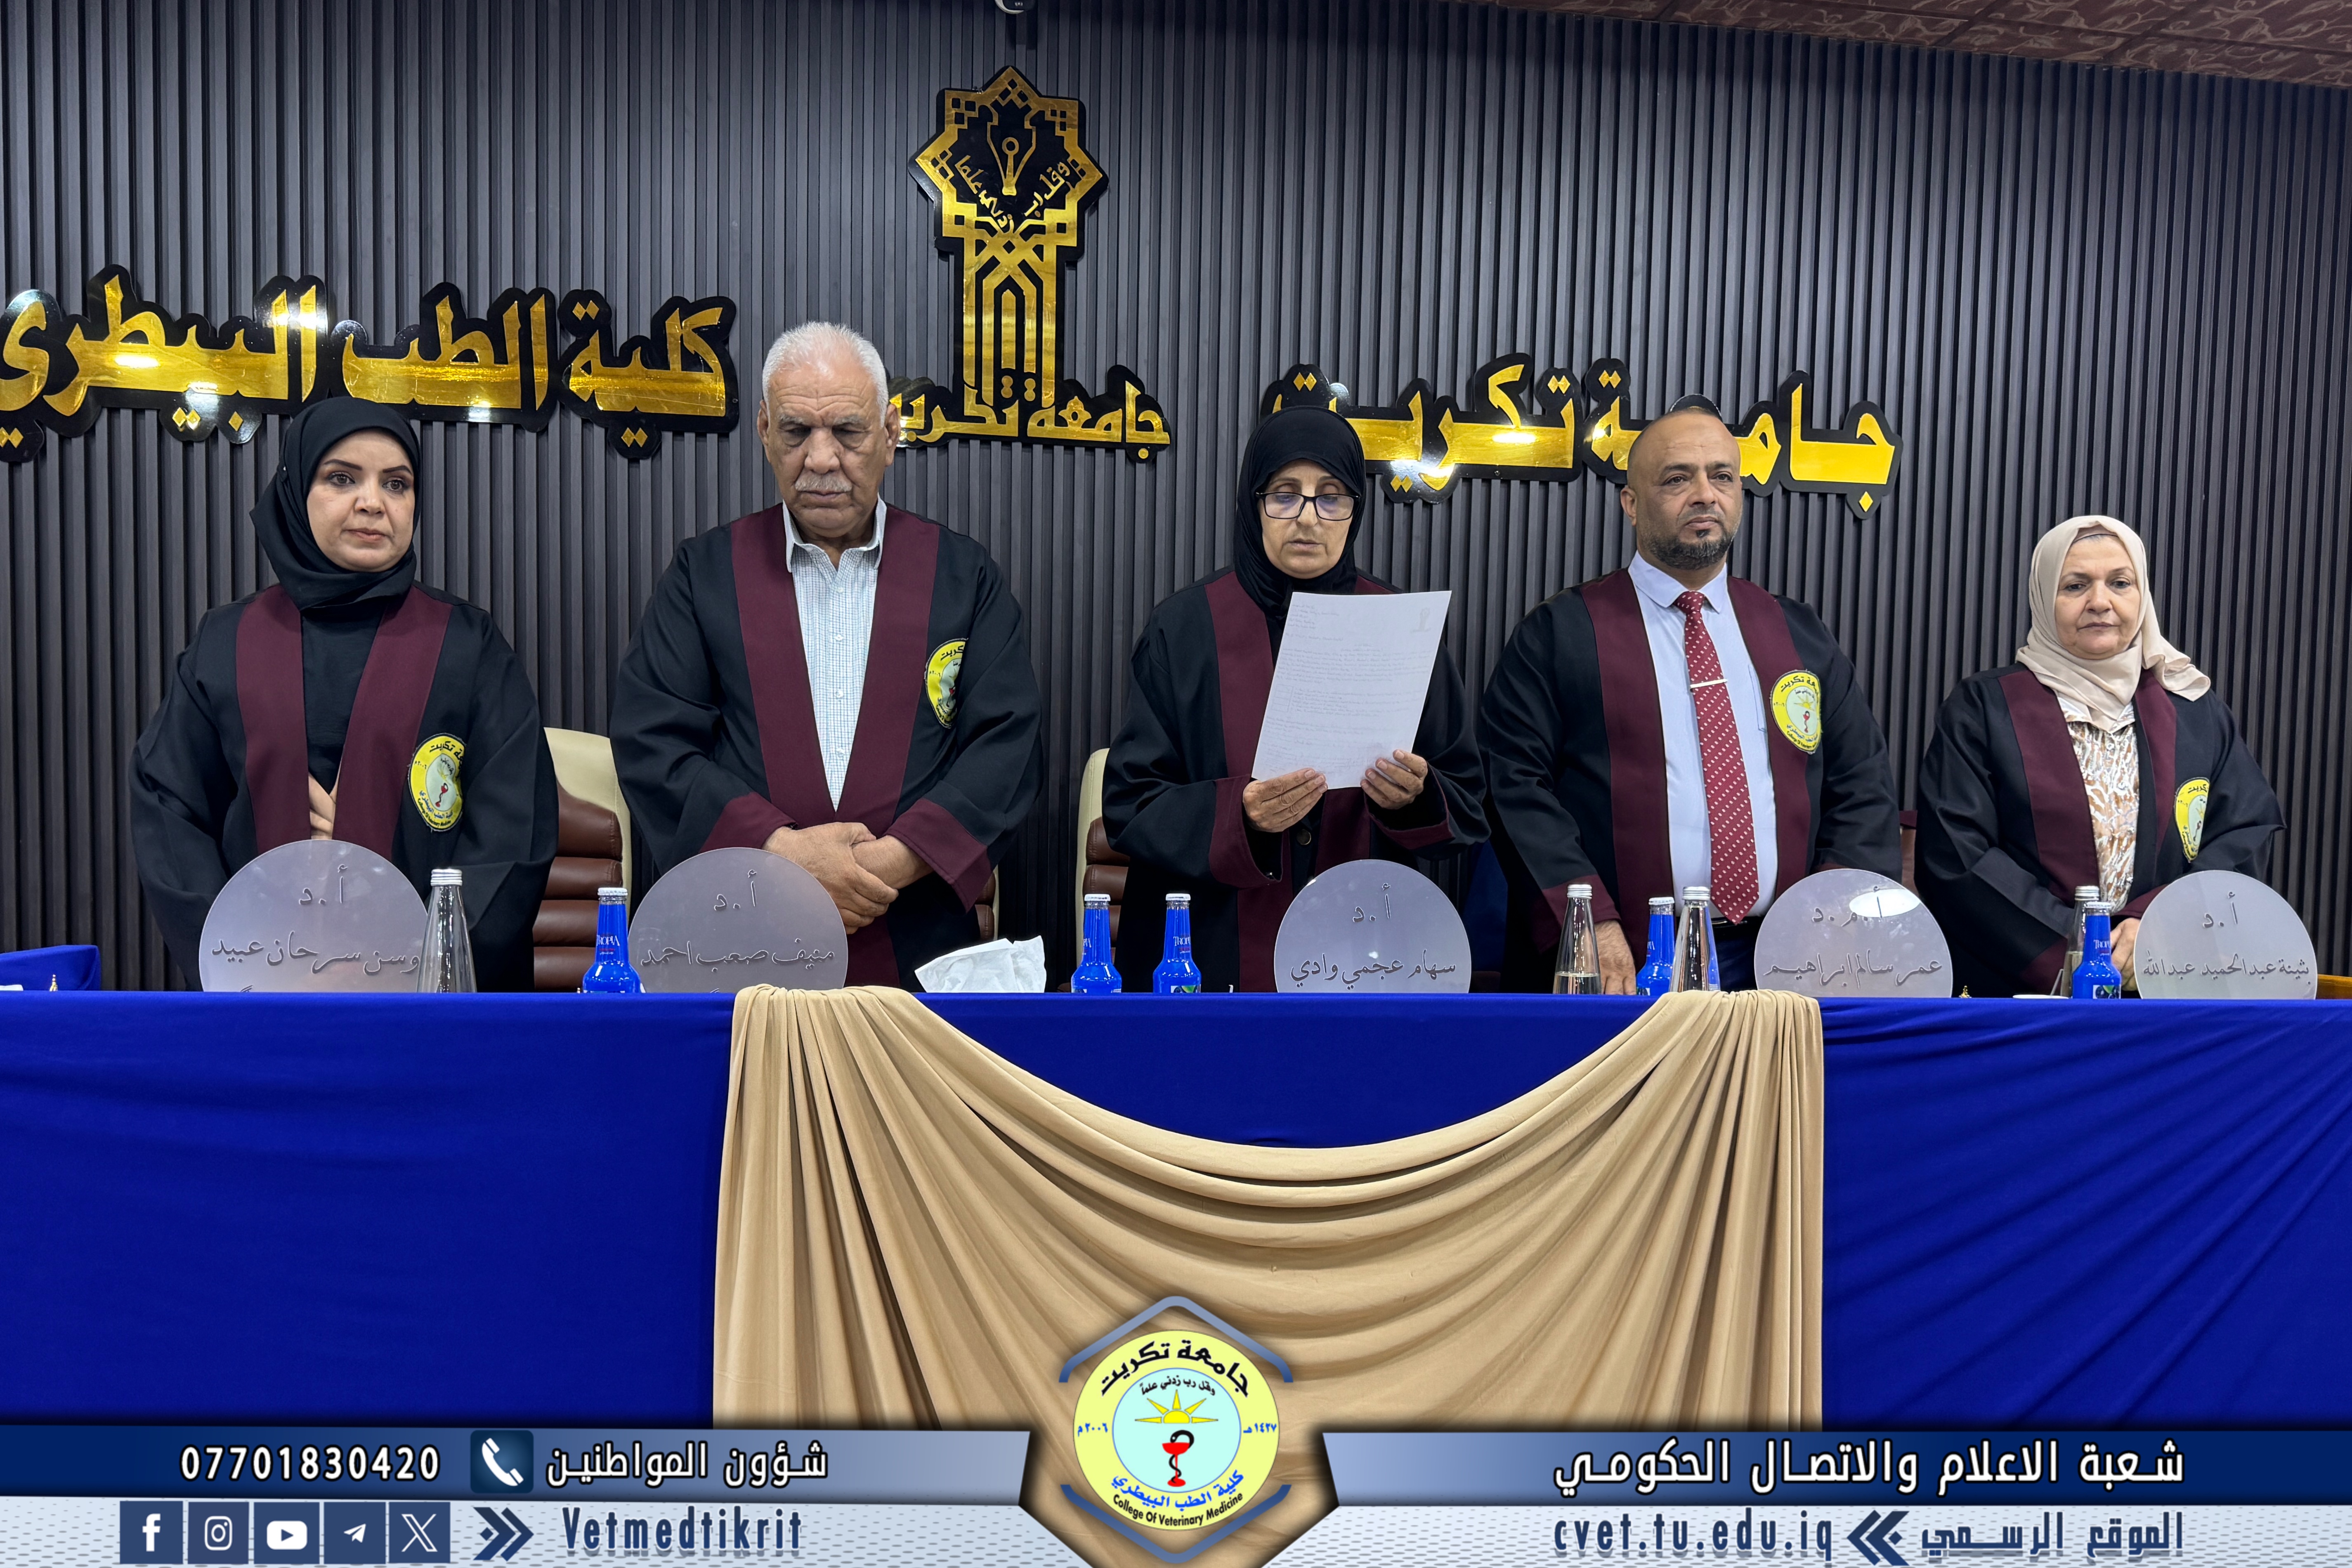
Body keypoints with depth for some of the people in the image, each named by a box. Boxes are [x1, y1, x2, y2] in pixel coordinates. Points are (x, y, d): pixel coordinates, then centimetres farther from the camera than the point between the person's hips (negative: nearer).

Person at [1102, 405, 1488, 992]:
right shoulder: (1183, 629, -3)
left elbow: (1468, 809, 3)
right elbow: (1129, 806, -6)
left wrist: (1417, 797, -19)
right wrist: (1237, 816, -24)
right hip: (1212, 956, -1)